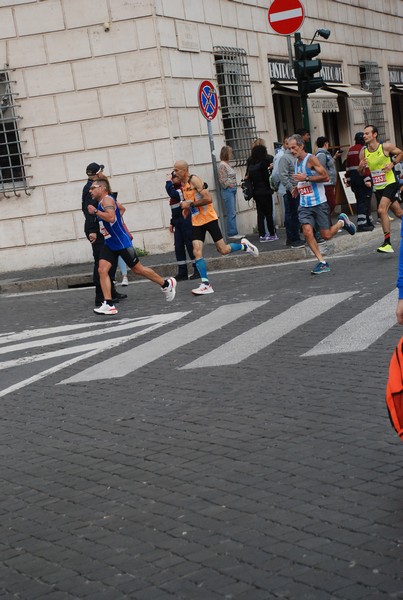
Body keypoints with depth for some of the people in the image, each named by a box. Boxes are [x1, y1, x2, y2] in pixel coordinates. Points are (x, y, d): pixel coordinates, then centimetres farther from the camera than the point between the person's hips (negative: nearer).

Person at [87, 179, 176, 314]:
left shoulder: (107, 199, -17)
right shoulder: (101, 202, 13)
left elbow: (111, 217, -36)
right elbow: (121, 208, 30)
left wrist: (95, 211, -30)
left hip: (122, 242, -9)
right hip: (109, 244, 9)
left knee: (137, 269, 3)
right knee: (102, 270, -8)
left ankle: (166, 284, 22)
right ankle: (109, 305, -13)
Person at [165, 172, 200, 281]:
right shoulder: (176, 190, 20)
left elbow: (173, 194, -26)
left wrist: (168, 182, -15)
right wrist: (172, 223, 24)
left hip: (186, 221, -9)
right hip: (178, 222, 9)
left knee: (190, 244, -7)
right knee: (178, 247, 5)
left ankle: (198, 270, -3)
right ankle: (182, 273, 8)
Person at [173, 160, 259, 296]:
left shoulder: (194, 180, -16)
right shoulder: (182, 185, 11)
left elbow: (208, 199, -23)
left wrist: (190, 203, -19)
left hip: (209, 218, -7)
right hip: (196, 222, 7)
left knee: (223, 250, -2)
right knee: (197, 252, -9)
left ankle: (244, 245, 26)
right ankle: (206, 284, -10)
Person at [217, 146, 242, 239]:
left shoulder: (227, 164, 14)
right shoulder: (222, 165, -13)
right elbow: (223, 180, -16)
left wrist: (234, 186, 10)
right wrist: (229, 186, -8)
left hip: (232, 190, 9)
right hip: (228, 190, -9)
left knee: (233, 213, 10)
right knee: (231, 213, -8)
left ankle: (234, 232, 13)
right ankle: (232, 233, -4)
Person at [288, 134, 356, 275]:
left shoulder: (311, 159, -11)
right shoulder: (297, 161, 14)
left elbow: (325, 177, -17)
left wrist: (306, 178, -21)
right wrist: (297, 187, 13)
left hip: (319, 203, -6)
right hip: (304, 204, 6)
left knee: (326, 235, -1)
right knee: (307, 232, -13)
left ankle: (342, 221, 30)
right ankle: (322, 263, -7)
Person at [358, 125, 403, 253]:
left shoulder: (386, 146, -10)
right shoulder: (363, 152, 2)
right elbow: (361, 173, 9)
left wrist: (392, 164, -10)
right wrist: (361, 167, -13)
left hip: (390, 183, -5)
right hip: (378, 187, 5)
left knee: (382, 210, -21)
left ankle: (387, 243, -17)